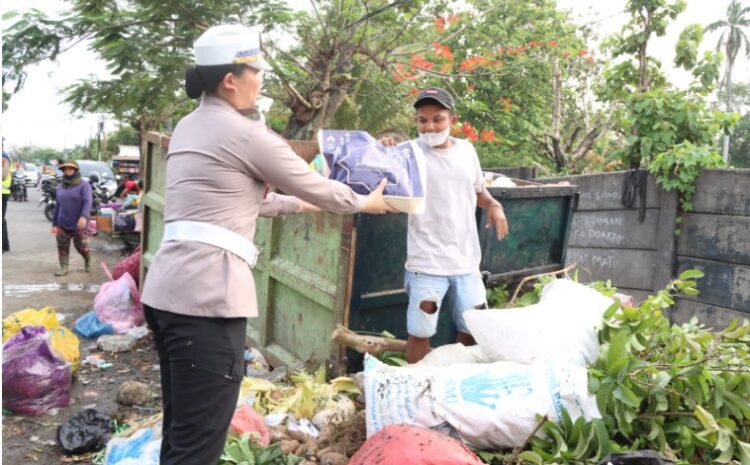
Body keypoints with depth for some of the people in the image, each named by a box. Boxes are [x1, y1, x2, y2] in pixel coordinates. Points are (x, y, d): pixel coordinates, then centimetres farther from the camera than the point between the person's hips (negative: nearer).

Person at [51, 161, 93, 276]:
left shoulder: (83, 185, -5)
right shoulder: (60, 187, 15)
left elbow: (88, 201, -19)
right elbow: (58, 205, 17)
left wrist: (84, 216, -36)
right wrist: (54, 223, 14)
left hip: (78, 224, -5)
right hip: (62, 224, 5)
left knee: (80, 246, 1)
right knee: (62, 246, 0)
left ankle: (88, 261, 28)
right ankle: (64, 267, 7)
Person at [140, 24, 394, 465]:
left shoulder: (188, 127, 18)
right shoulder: (245, 132, -8)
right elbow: (313, 184, 4)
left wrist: (299, 205, 36)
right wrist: (366, 203, 22)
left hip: (169, 288, 9)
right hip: (205, 294, -9)